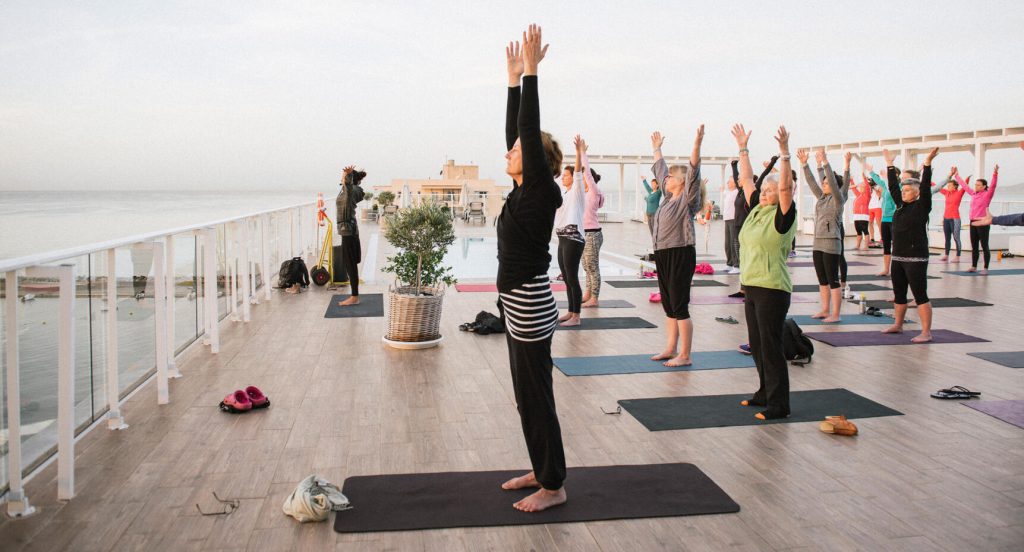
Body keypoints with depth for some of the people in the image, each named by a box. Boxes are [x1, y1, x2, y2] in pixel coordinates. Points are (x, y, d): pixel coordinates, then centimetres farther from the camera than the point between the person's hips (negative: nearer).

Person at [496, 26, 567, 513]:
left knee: (537, 398, 0)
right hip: (517, 304, 10)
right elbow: (515, 131, 14)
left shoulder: (540, 193, -14)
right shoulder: (524, 190, 8)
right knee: (527, 395, 17)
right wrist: (514, 79, 15)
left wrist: (531, 73, -19)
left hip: (529, 307, -10)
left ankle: (553, 487, 11)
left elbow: (531, 131, -21)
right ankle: (540, 470, 30)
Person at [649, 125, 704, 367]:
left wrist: (697, 144, -29)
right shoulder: (669, 197, 13)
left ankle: (684, 356, -1)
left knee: (679, 306, -6)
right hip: (662, 254, 9)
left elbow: (693, 171, -20)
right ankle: (670, 349, 22)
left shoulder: (688, 199, -7)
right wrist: (657, 148, 34)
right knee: (668, 305, 13)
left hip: (680, 255, -9)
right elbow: (660, 170, 25)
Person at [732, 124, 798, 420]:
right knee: (756, 346, 16)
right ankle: (765, 393, 29)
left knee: (771, 347, -5)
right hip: (751, 286, 8)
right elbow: (747, 179, 16)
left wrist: (784, 152, -28)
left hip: (772, 289, -8)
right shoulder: (756, 210, 11)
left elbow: (785, 187, -23)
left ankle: (778, 404, 2)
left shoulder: (783, 216, -9)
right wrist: (743, 148, 16)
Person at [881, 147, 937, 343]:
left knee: (920, 296, -7)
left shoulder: (922, 206, -6)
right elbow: (893, 187, 17)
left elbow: (925, 187, -18)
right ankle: (898, 325, 30)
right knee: (899, 295, 17)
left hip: (916, 258, -8)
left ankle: (926, 332, -6)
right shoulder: (901, 205, 12)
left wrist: (927, 163, -24)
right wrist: (890, 165, 19)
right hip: (898, 257, 8)